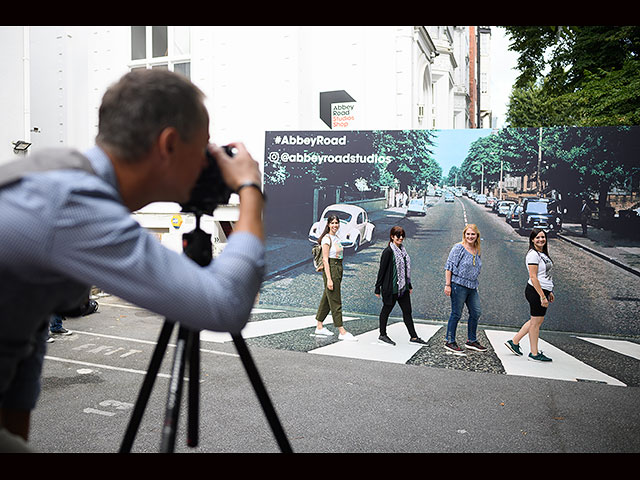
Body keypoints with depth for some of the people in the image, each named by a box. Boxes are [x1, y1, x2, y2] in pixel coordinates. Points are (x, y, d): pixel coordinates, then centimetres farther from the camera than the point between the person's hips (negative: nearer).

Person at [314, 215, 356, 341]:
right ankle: (342, 332, -4)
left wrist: (339, 277, 18)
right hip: (330, 270, -9)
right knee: (335, 301, -6)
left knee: (327, 299, 14)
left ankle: (319, 327, 23)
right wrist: (329, 279, -21)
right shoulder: (327, 238, -11)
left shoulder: (336, 238, 15)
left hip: (338, 269, 9)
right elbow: (325, 259, -16)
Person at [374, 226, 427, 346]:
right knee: (386, 309, 6)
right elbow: (382, 270, -12)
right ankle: (382, 334, 19)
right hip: (390, 287, -8)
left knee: (407, 311, 8)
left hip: (403, 287, 8)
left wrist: (409, 285, 22)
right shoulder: (388, 251, -13)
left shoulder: (402, 250, 12)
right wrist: (378, 288, -12)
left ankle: (413, 336, 13)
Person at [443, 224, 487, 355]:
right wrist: (447, 285, -14)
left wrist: (475, 285, 19)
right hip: (458, 285, -7)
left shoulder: (477, 251, 13)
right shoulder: (458, 248, -7)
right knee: (456, 314, -3)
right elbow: (449, 266, -10)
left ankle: (471, 341, 23)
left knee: (476, 313, 10)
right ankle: (450, 341, 7)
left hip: (472, 286, 7)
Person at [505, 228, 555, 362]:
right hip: (535, 291, -10)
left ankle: (514, 342, 23)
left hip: (542, 291, 10)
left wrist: (549, 292, 21)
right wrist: (543, 296, -21)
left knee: (537, 320, 16)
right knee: (536, 322, -1)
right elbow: (533, 277, -19)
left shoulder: (543, 253, 16)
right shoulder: (533, 254, -14)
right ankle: (534, 354, 9)